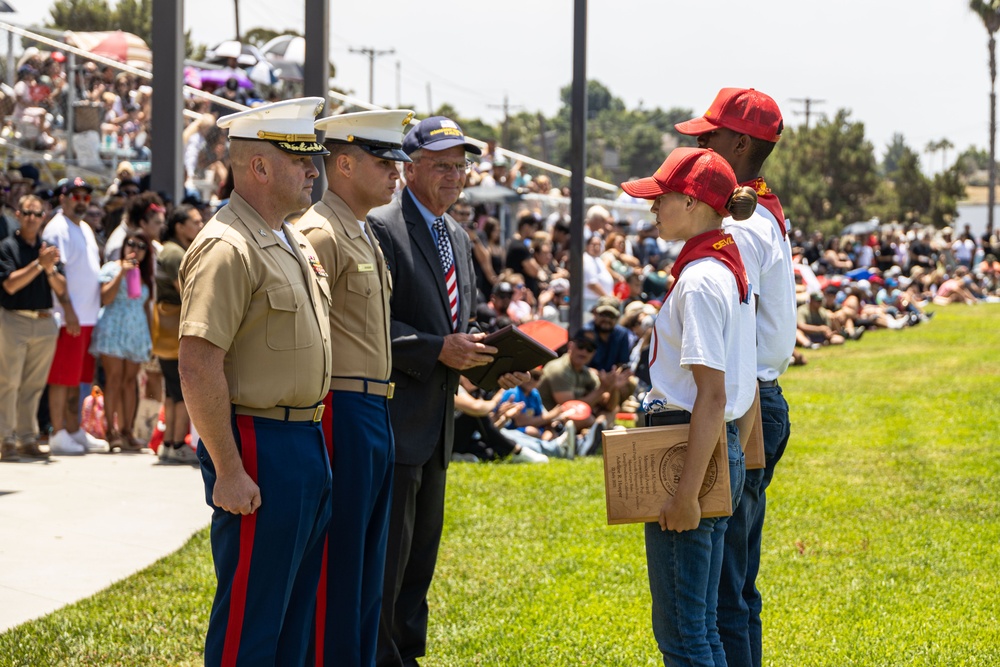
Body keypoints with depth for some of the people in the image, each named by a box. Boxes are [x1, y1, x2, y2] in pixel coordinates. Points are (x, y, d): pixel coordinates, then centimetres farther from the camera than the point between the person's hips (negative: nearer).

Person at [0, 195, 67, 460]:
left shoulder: (48, 248, 13)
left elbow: (61, 288, 8)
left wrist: (50, 269, -11)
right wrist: (39, 265, -17)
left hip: (44, 322, 5)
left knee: (34, 385, 8)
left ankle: (28, 439, 13)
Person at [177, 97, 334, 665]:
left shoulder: (296, 243, 14)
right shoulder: (227, 249, -16)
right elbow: (198, 368, -22)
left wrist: (314, 445, 18)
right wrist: (228, 472, -22)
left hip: (307, 443, 10)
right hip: (259, 446, -9)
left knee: (297, 612, 14)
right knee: (250, 619, -4)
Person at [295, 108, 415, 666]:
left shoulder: (365, 236, 18)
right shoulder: (320, 234, -13)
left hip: (376, 416, 10)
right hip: (343, 411, -10)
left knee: (367, 568, 14)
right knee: (336, 569, -5)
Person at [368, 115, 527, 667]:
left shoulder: (456, 238, 16)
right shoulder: (381, 228, -12)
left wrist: (493, 362, 5)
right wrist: (438, 350, -22)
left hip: (436, 421, 9)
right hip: (394, 416, -9)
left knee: (422, 552, 14)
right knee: (388, 551, -6)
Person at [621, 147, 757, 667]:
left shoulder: (699, 281, -17)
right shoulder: (730, 269, 13)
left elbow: (712, 395, -22)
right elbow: (743, 388, 19)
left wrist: (687, 492, -23)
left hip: (692, 449, -10)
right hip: (724, 451, 10)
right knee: (700, 625, 15)